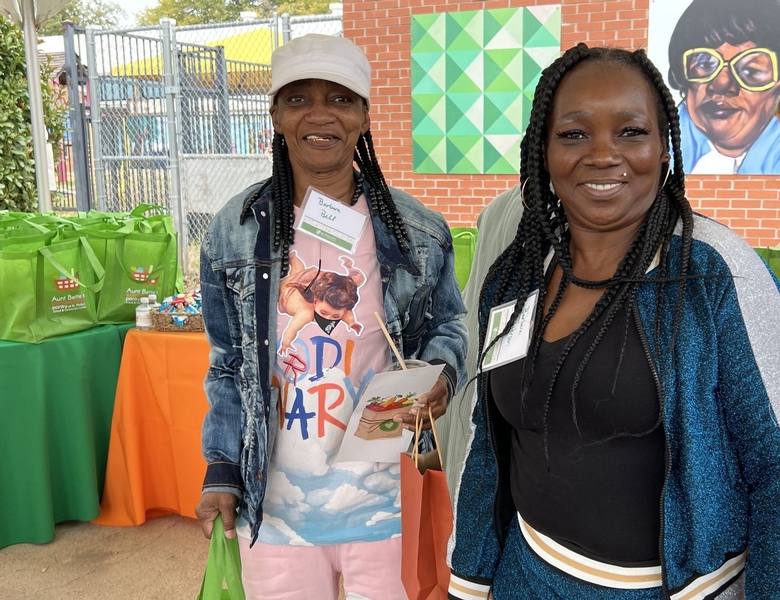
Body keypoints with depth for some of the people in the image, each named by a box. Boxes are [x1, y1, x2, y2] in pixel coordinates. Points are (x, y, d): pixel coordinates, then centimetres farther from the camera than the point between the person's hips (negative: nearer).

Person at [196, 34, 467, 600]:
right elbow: (228, 362, 6)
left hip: (382, 490, 0)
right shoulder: (234, 230, -1)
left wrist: (440, 373, -14)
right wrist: (222, 471, 3)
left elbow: (445, 324, 8)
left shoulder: (418, 230, -4)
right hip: (273, 498, 1)